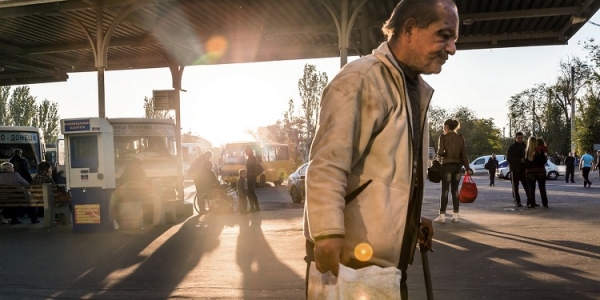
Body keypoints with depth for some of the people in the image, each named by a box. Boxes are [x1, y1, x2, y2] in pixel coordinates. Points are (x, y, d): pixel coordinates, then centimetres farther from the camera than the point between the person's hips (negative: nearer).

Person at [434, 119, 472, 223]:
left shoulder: (443, 137, -5)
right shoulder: (460, 138, 7)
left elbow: (440, 152, -14)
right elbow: (464, 154, 2)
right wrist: (467, 168, 3)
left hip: (447, 165, -4)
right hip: (458, 166, 4)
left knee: (445, 190, -2)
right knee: (455, 190, 10)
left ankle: (442, 215, -6)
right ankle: (455, 215, 9)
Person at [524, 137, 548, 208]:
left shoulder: (526, 151, -3)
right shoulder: (540, 151, -9)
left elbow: (525, 162, -2)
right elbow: (544, 161, -7)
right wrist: (546, 158, 11)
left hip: (529, 172, 1)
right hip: (540, 171, -1)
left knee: (531, 188, 5)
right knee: (542, 188, 11)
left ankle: (531, 203, 0)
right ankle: (545, 203, 14)